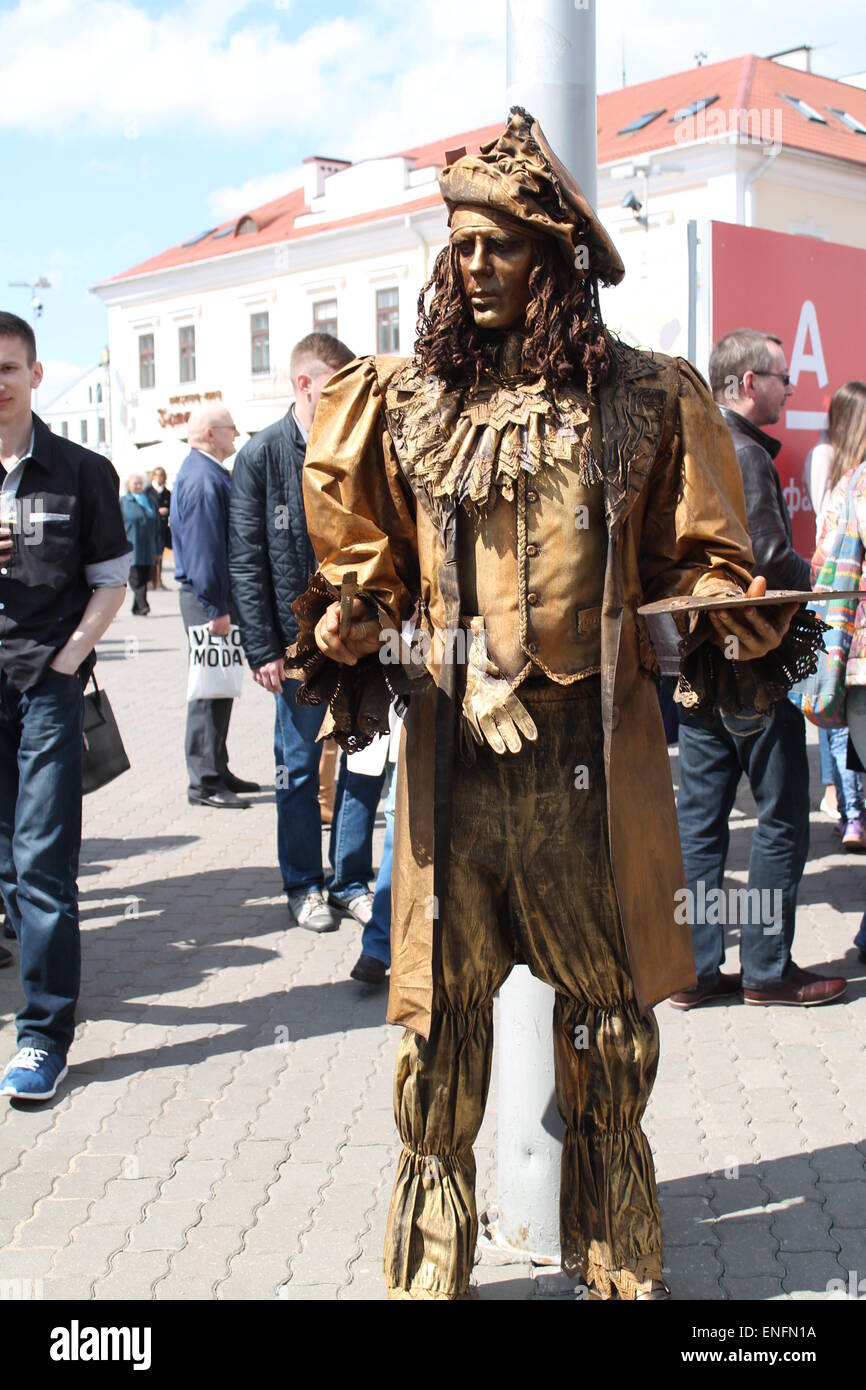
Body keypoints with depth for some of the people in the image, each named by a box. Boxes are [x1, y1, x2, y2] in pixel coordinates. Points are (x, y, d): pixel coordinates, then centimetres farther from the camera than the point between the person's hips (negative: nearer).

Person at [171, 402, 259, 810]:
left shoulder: (210, 472, 16)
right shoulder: (202, 478, -17)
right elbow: (202, 548, -22)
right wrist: (216, 608, -23)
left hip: (219, 596, 11)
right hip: (207, 598, -11)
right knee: (209, 689, -5)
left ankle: (216, 772, 25)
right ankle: (204, 784, 1)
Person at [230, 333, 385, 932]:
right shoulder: (263, 455, -2)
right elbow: (247, 561, -4)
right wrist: (263, 648, -10)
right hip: (300, 638, -3)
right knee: (300, 767, 8)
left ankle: (352, 881, 21)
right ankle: (305, 884, 22)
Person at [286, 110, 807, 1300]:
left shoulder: (642, 400, 5)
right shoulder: (404, 406, 7)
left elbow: (695, 557, 11)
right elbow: (366, 563, 13)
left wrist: (730, 619, -7)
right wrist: (343, 626, -5)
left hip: (594, 749, 0)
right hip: (452, 746, 0)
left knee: (607, 1002, 11)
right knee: (444, 1003, 4)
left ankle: (621, 1263, 30)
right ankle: (431, 1264, 22)